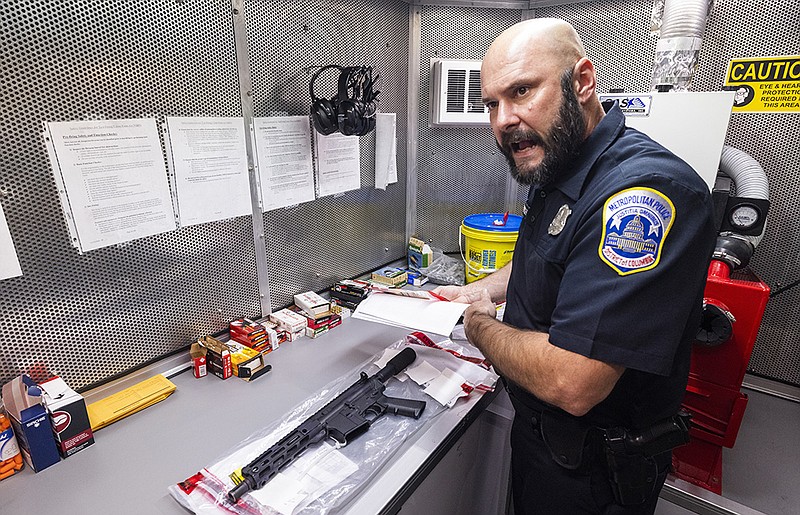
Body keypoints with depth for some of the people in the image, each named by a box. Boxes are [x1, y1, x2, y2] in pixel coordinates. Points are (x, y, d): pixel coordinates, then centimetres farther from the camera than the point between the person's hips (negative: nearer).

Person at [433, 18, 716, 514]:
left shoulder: (645, 191, -33)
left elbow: (570, 384, -38)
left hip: (592, 470, -8)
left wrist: (480, 326, -20)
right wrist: (484, 290, 2)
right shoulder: (556, 169, -1)